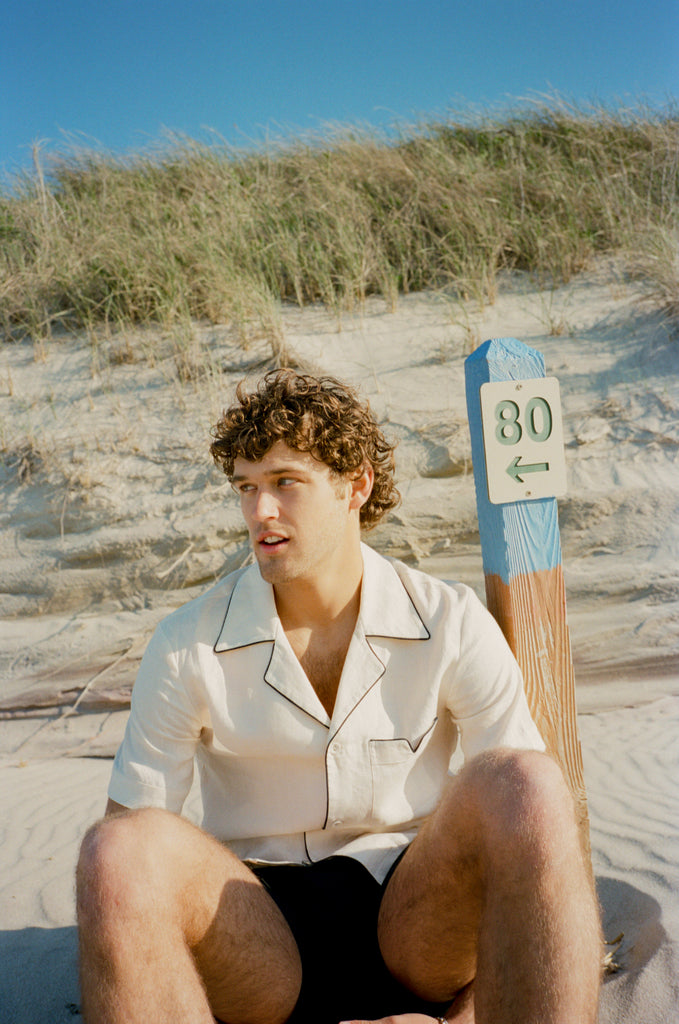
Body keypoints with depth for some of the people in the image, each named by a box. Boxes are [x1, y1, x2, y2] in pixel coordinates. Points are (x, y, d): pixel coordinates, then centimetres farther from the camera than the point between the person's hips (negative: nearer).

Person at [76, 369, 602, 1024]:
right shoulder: (187, 647, -5)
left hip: (425, 924, 1)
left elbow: (536, 828, -7)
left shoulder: (453, 626, -5)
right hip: (261, 946, 0)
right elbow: (122, 852, -2)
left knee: (525, 784, -31)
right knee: (120, 848, -32)